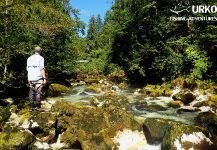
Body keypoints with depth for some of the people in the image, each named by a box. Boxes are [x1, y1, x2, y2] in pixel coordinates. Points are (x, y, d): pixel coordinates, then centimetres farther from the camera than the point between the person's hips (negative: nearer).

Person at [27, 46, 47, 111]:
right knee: (38, 93, -1)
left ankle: (31, 107, 12)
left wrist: (29, 78, 21)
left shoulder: (29, 58, 14)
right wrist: (44, 78, -13)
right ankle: (37, 107, 0)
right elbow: (42, 69, -12)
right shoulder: (40, 58, -4)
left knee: (31, 93, 10)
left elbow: (28, 69, 15)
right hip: (38, 78, -6)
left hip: (30, 78, 6)